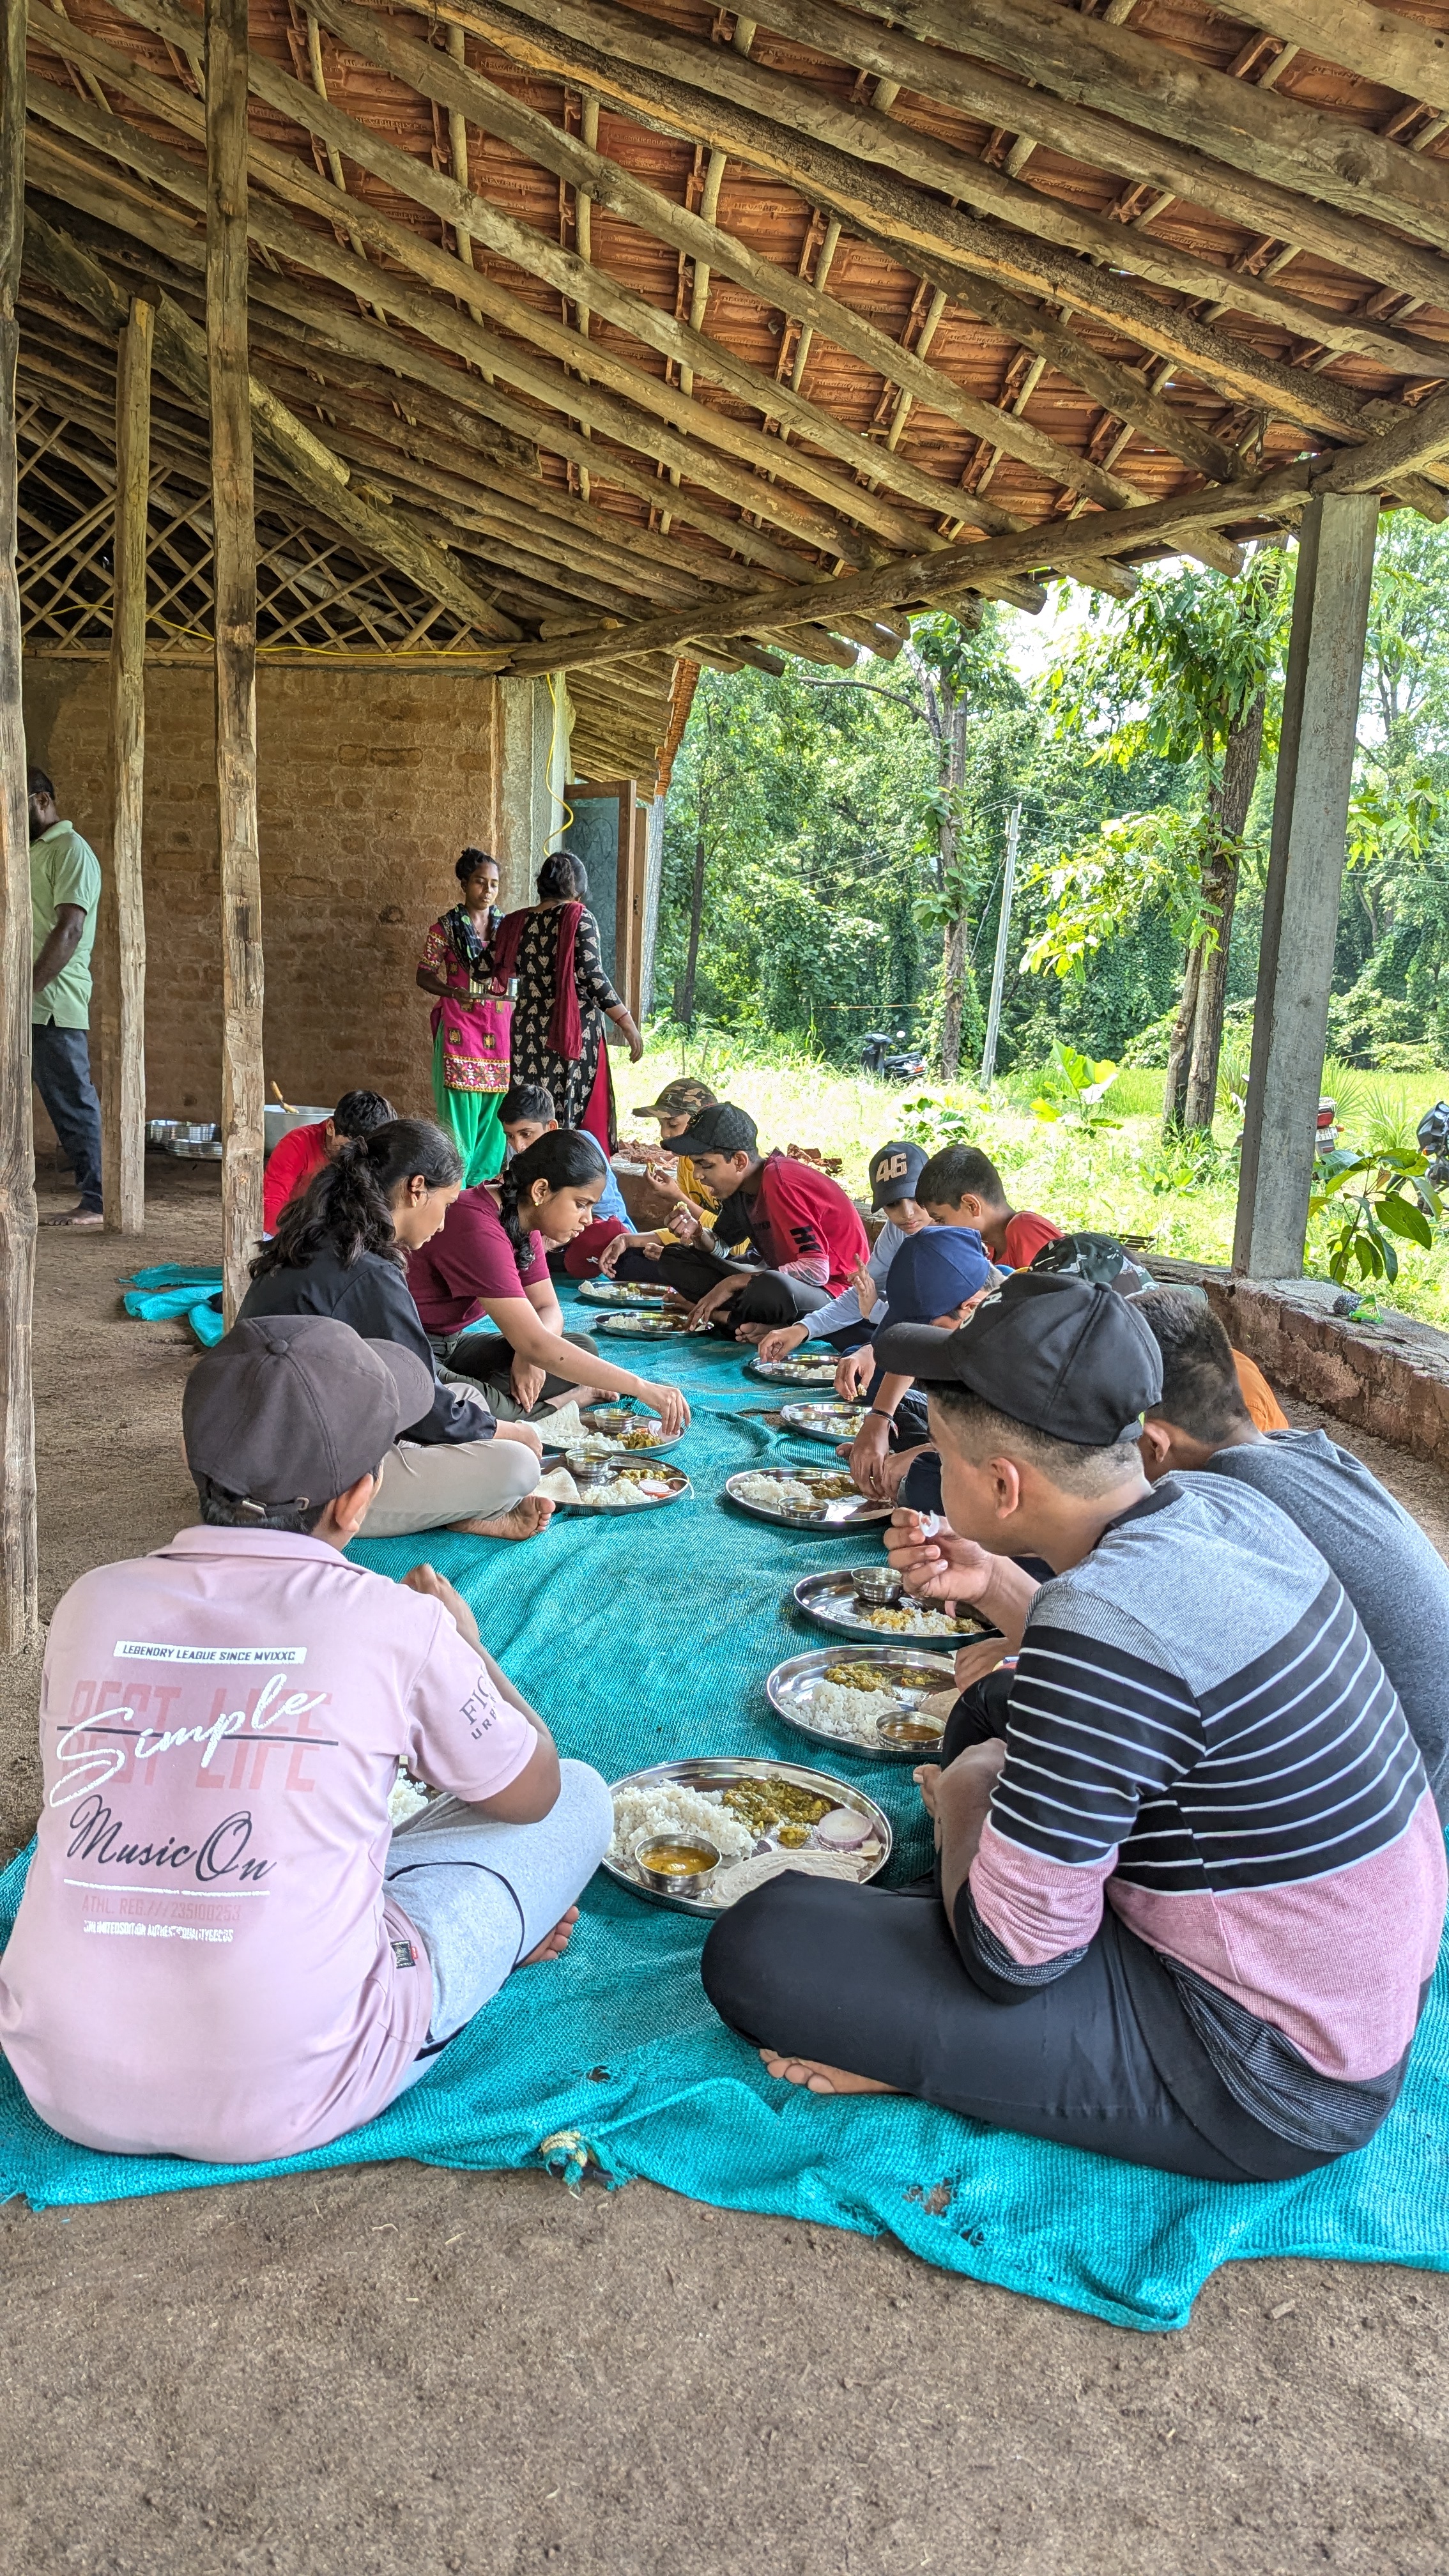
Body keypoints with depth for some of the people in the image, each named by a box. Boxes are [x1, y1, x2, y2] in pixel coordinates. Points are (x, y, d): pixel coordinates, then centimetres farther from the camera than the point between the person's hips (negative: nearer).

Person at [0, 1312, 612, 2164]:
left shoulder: (94, 1603, -2)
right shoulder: (397, 1624, -13)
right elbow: (533, 1791, 6)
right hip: (289, 2103, -4)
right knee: (580, 1800, 10)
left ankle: (480, 1929, 25)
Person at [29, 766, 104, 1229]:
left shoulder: (70, 850, -6)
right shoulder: (33, 852, 22)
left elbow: (69, 930, -17)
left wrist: (29, 990, -21)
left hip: (51, 1003, -9)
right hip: (29, 1005, 9)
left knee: (72, 1102, -5)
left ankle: (95, 1202, 0)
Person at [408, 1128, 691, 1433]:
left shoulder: (525, 1220, 0)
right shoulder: (479, 1230, -30)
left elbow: (548, 1309, 5)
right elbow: (535, 1344, -33)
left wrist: (528, 1354, -21)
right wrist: (643, 1389, -33)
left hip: (450, 1345, 8)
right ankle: (573, 1398, -9)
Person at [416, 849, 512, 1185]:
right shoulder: (446, 928, -1)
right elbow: (424, 976, 0)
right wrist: (452, 991, -18)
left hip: (500, 1029, 4)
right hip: (460, 1028, -4)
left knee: (494, 1111, 4)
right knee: (460, 1109, -5)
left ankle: (485, 1183, 15)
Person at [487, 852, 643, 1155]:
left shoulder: (515, 924, 7)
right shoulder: (579, 919, -6)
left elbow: (494, 969, 14)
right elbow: (591, 976, -14)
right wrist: (627, 1024, -11)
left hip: (528, 1030, 4)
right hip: (574, 1030, -4)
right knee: (579, 1113, 0)